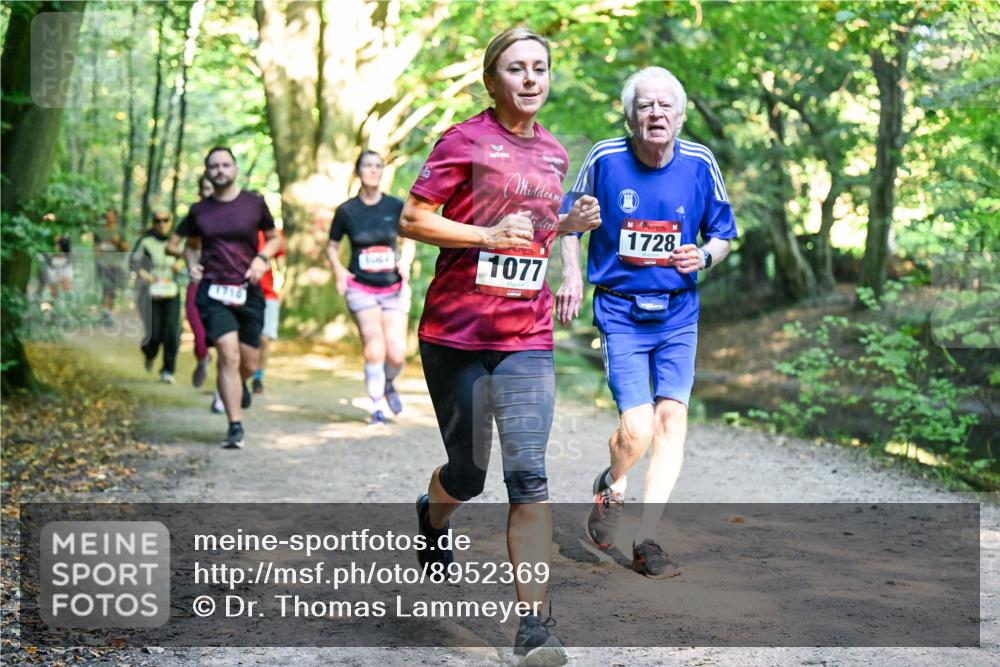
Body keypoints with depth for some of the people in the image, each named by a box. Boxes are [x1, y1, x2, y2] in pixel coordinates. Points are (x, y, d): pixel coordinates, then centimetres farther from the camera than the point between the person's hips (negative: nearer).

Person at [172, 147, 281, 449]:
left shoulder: (254, 203, 2)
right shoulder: (199, 211, 5)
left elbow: (274, 238, 13)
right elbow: (191, 245, 20)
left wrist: (262, 258, -5)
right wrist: (192, 263, -1)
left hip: (248, 291, 1)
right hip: (213, 291, -1)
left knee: (249, 364, 7)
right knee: (228, 355, -16)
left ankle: (239, 384, 46)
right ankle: (235, 427, -11)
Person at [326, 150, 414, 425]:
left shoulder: (396, 206, 1)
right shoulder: (346, 210, -1)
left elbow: (409, 240, 14)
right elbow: (332, 246, 12)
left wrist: (405, 261, -5)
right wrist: (339, 270, -6)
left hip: (394, 288, 1)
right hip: (360, 288, -1)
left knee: (397, 355, -6)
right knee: (374, 349, -14)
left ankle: (388, 384, 29)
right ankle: (377, 407, 4)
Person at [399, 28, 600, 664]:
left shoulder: (554, 153, 12)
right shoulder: (465, 141, -4)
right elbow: (412, 220, -7)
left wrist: (569, 224, 4)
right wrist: (488, 236, -19)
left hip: (527, 341, 3)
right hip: (455, 333, -3)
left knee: (529, 478, -10)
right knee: (468, 474, 9)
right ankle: (433, 517, 47)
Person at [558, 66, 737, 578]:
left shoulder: (699, 164, -2)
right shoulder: (605, 160, -7)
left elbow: (722, 234, 11)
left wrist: (704, 256, -11)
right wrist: (573, 276, -4)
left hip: (679, 311, 3)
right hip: (621, 310, -2)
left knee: (672, 417, -5)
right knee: (637, 429, -13)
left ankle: (647, 541, 5)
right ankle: (611, 487, 23)